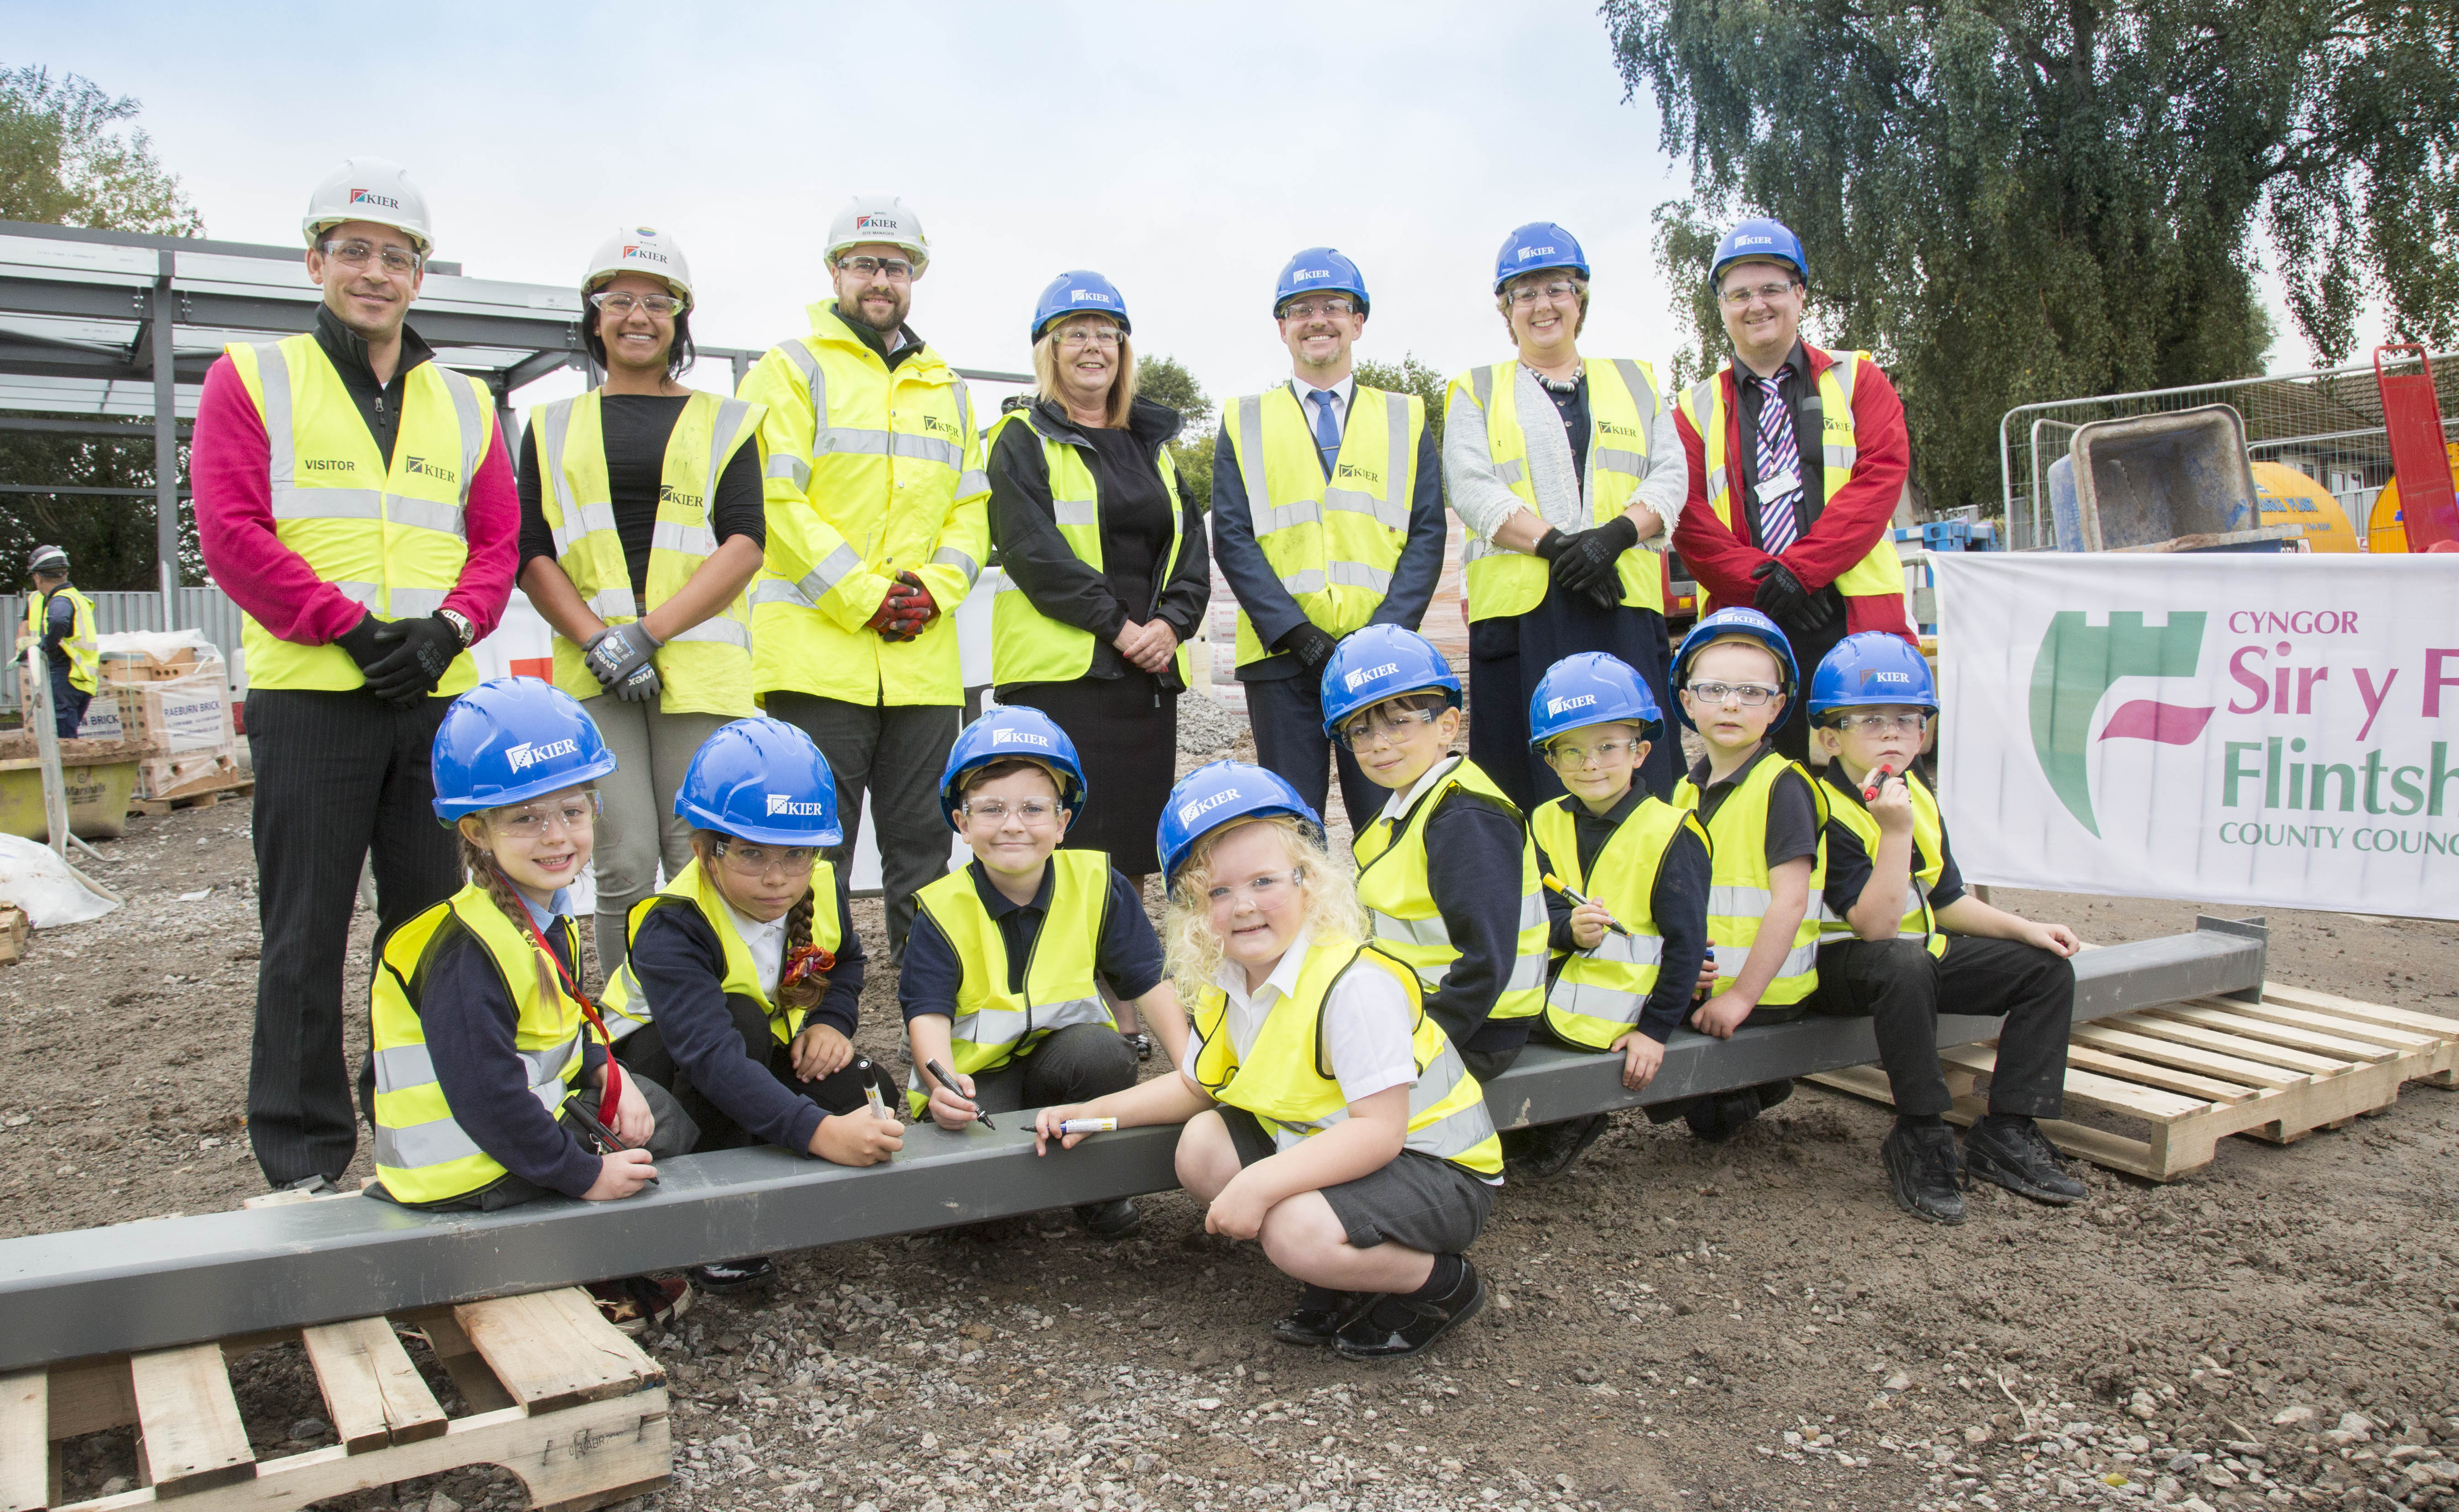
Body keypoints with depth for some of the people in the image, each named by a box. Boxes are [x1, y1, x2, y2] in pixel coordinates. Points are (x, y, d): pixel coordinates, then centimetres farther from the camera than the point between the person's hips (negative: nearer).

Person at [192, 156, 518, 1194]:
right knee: (307, 933, 1)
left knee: (433, 922, 8)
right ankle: (305, 1153, 12)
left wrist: (446, 628, -9)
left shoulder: (464, 401, 16)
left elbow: (498, 538, 10)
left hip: (437, 698, 4)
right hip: (308, 695, -3)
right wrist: (352, 626, -14)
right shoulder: (253, 378, 5)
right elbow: (231, 532, -5)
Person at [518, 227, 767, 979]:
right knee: (625, 866, -6)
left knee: (697, 863, -3)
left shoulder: (725, 422, 14)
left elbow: (744, 543, 1)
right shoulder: (554, 426, 18)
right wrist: (598, 641, -8)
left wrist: (648, 632, -10)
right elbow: (532, 556, 10)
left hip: (699, 666, -1)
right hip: (594, 672, 1)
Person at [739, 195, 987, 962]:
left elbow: (971, 507, 15)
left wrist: (935, 589, -4)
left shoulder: (946, 387, 20)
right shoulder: (793, 369, 3)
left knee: (923, 842, 10)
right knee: (815, 848, -2)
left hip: (924, 658, 5)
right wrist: (862, 597, -14)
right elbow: (774, 501, -8)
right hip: (818, 651, -5)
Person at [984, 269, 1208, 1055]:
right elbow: (1032, 548, -10)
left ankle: (1124, 1014, 15)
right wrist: (1117, 624, -15)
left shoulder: (1155, 442, 20)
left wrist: (1172, 622, -6)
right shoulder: (1024, 439, 3)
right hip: (1060, 671, -5)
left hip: (1150, 669, 5)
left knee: (1131, 850, 7)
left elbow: (1190, 543, 13)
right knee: (1065, 850, -7)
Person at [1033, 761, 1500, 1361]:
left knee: (1299, 1233, -30)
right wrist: (1093, 1112, 3)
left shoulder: (1356, 984, -27)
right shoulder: (1226, 983, -1)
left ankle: (1443, 1284, 0)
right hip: (1329, 1146, 9)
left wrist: (1261, 1183, -36)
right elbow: (1195, 1085, 15)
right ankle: (1340, 1278, 7)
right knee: (1201, 1145, -5)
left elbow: (1380, 1130, -31)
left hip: (1439, 1169, -9)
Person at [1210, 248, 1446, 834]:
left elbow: (1427, 535, 6)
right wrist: (1295, 631, -10)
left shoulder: (1406, 419, 15)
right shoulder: (1244, 423, 13)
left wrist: (1385, 631, -9)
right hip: (1281, 655, 0)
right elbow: (1232, 538, 3)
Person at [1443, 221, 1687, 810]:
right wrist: (1556, 544, -14)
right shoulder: (1477, 391, 15)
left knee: (1640, 781, -6)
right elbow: (1470, 488, 0)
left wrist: (1616, 535, -11)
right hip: (1520, 606, -1)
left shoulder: (1636, 381, 22)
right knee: (1529, 792, -5)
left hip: (1624, 602, 2)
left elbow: (1670, 475, 10)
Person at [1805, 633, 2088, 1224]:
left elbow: (1946, 901, 17)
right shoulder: (1826, 812, -20)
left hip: (1921, 954, 9)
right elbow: (1875, 927, -28)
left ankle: (2007, 1133, 0)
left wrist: (2026, 929, 6)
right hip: (1844, 962, -9)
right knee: (1905, 964, -41)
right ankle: (1920, 1138, -25)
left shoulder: (1919, 800, 8)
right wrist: (1895, 832, -34)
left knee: (2048, 967, 0)